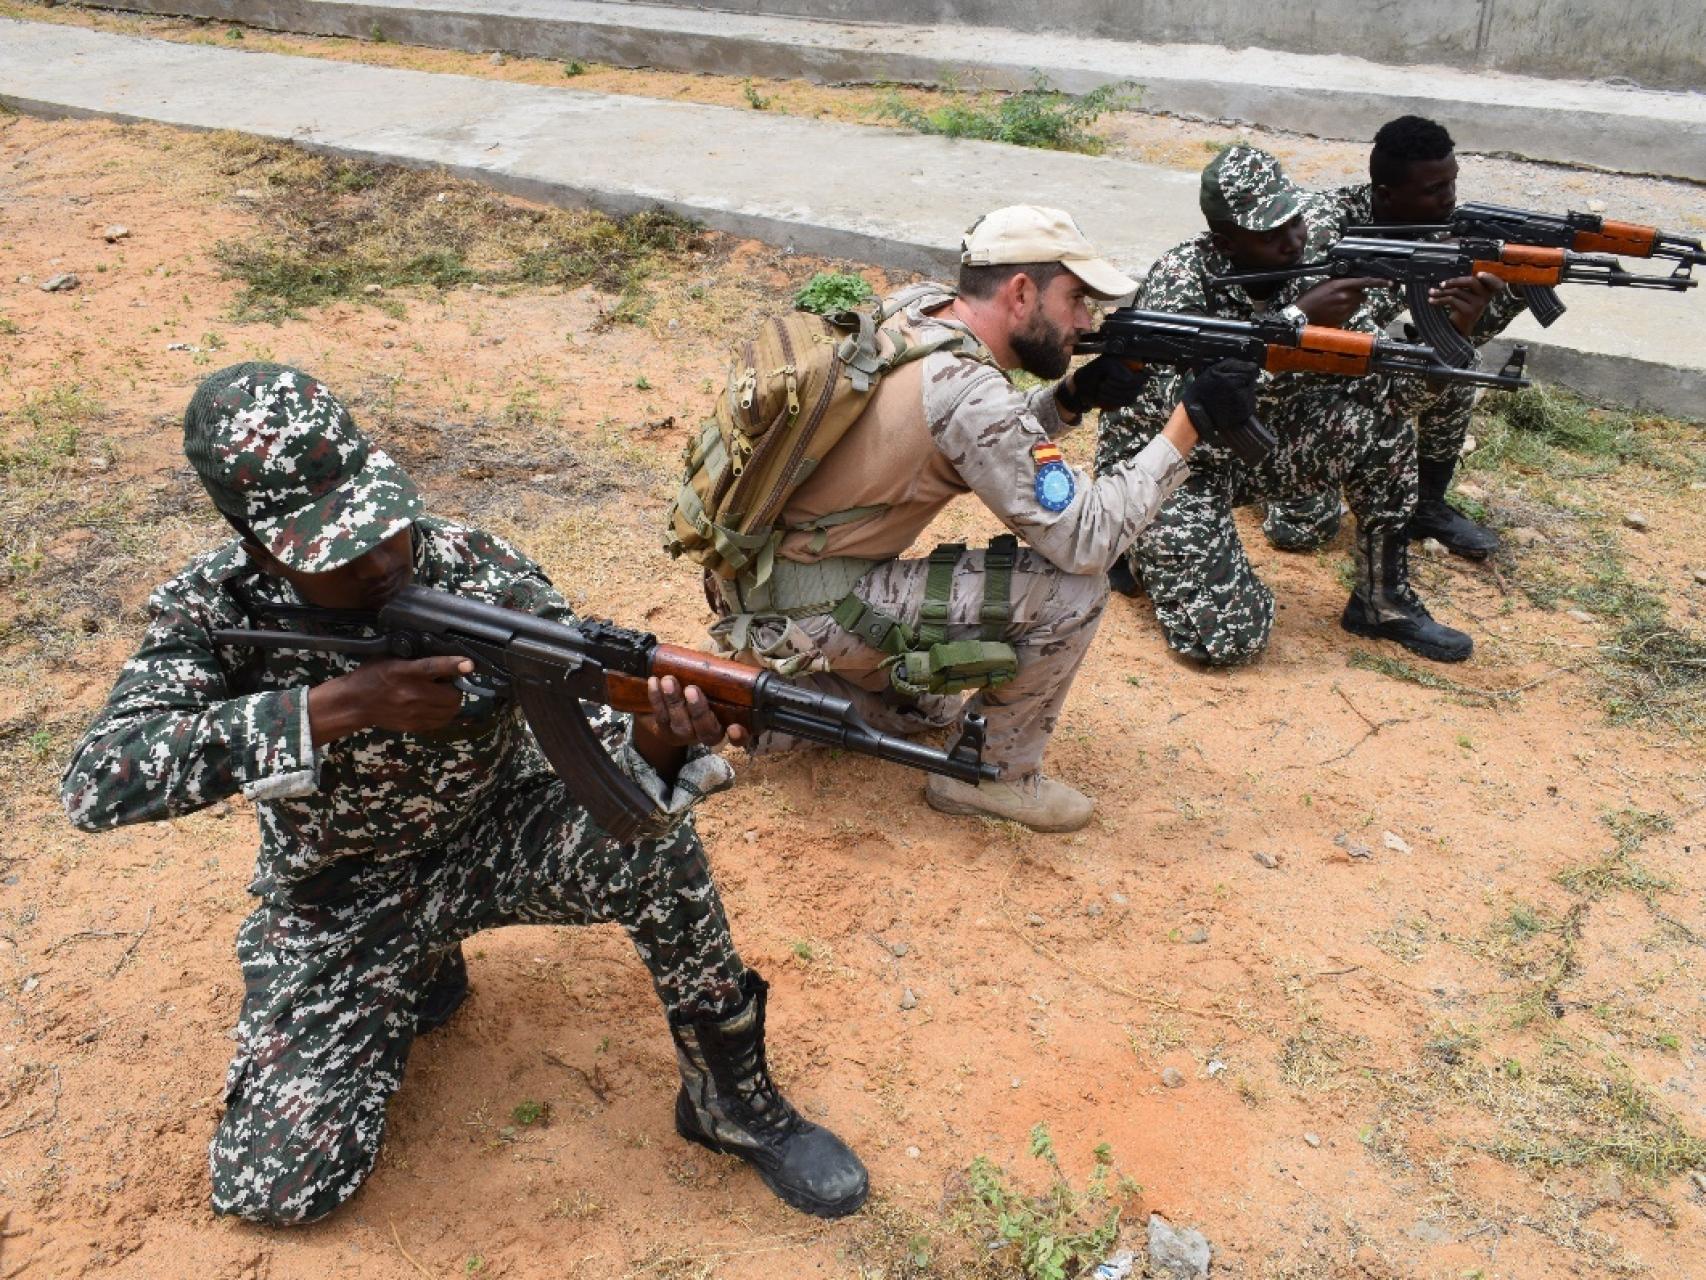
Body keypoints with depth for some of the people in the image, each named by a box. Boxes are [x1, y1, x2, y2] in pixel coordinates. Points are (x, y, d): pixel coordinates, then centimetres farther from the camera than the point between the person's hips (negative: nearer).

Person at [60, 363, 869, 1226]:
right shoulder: (213, 608, -19)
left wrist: (658, 746, -48)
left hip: (495, 836, -1)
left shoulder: (480, 572, -20)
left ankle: (733, 1098, -9)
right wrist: (336, 706, -41)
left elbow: (596, 734, -22)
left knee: (648, 839, -32)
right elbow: (95, 783, -32)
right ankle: (419, 978, 17)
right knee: (273, 1185, -10)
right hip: (338, 897, 1)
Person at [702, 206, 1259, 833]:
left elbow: (999, 442, 17)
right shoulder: (966, 392, -24)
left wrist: (1072, 398, -1)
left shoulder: (917, 308, 2)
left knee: (925, 710, 33)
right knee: (1070, 587, -12)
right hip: (800, 612, -10)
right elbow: (1084, 540, -21)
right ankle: (996, 775, 5)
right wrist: (1188, 424, -15)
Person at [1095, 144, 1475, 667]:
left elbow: (1370, 374, -7)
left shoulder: (1316, 251, -9)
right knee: (1229, 636, -17)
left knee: (1380, 420, -18)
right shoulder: (1179, 280, -25)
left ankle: (1383, 601, -1)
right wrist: (1299, 317, -38)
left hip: (1255, 441, 6)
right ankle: (1141, 550, 15)